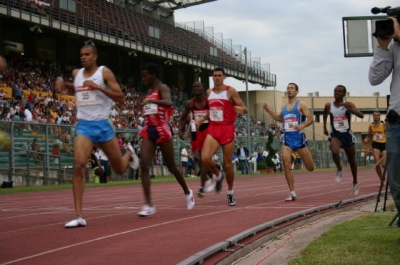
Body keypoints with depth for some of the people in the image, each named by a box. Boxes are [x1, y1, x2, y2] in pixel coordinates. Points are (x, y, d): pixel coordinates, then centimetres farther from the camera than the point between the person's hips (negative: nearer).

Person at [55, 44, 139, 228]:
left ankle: (129, 154, 51)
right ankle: (79, 216, -19)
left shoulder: (104, 72, -6)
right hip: (84, 125, 2)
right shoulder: (76, 74, 8)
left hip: (102, 125, -2)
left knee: (120, 168, 11)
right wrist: (65, 85, 9)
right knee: (78, 166, -19)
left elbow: (120, 97, -11)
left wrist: (98, 87, -22)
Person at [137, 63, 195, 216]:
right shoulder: (149, 92, 17)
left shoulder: (162, 88, -8)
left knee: (171, 166, 7)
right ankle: (149, 205, -14)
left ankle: (187, 192, 31)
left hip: (162, 130, -7)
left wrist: (150, 100, -40)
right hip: (148, 130, 7)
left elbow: (169, 103, -30)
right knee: (144, 166, -10)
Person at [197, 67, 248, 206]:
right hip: (213, 128, 4)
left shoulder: (230, 91, -4)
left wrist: (240, 109, -28)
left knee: (227, 163, 1)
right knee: (205, 158, -18)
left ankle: (230, 193, 19)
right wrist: (202, 120, 11)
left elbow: (244, 109, -6)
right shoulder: (209, 92, 10)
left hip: (227, 128, -3)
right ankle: (218, 175, 14)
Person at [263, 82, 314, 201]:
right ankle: (292, 193, -10)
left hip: (299, 137, -4)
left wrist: (302, 126, -27)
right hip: (287, 138, 4)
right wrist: (268, 110, 21)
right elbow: (280, 118, 33)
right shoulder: (284, 107, 15)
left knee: (310, 168, 4)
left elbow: (310, 119, -8)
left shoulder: (300, 104, -1)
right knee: (287, 164, -15)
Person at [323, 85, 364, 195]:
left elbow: (361, 115, -19)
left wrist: (349, 109, -31)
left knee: (351, 160, 12)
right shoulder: (328, 106, -1)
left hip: (347, 134, 0)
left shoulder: (348, 105, -7)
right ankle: (339, 170, -4)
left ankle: (355, 182, 32)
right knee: (335, 152, -33)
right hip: (335, 134, 0)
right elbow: (325, 114, 23)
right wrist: (325, 127, 21)